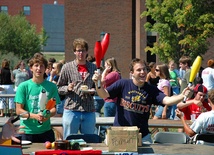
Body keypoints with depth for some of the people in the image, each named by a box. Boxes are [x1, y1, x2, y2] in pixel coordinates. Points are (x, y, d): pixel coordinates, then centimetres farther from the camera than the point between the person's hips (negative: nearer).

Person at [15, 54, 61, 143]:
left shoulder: (51, 86, 4)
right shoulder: (23, 86, -1)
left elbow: (54, 109, 4)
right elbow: (19, 110, -3)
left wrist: (48, 115, -19)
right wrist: (35, 116, -18)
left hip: (46, 131, 2)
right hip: (28, 131, -1)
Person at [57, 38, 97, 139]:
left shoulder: (93, 68, 11)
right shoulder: (67, 67, 3)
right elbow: (59, 88, 5)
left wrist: (93, 91, -2)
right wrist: (67, 88, -15)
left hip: (89, 111, 3)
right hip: (71, 110, -2)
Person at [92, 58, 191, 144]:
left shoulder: (151, 90, -3)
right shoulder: (122, 84, -4)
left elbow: (167, 100, -16)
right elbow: (104, 95, -7)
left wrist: (181, 96, -35)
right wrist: (98, 83, -27)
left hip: (142, 136, 1)